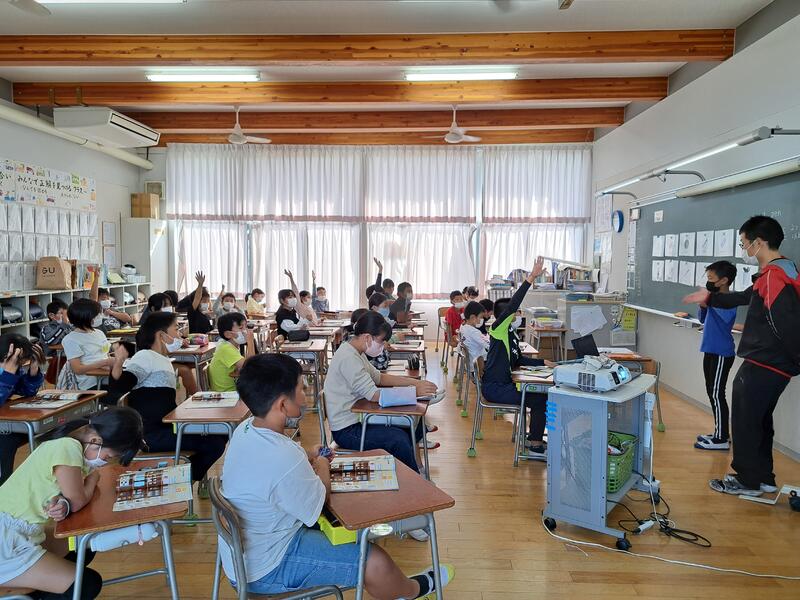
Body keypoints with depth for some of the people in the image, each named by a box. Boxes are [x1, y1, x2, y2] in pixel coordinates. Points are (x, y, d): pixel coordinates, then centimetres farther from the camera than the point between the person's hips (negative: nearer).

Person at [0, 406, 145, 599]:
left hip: (20, 533, 9)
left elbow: (71, 497, 6)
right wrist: (94, 475, 0)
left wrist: (64, 505, -17)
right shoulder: (69, 447, -25)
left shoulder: (71, 442, 4)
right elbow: (77, 501, -17)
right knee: (89, 584, -11)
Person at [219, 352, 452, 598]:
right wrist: (322, 467, -2)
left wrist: (307, 456, 1)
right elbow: (316, 507, -19)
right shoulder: (285, 460, -36)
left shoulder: (246, 428, -7)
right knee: (376, 562, -8)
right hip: (265, 570, -9)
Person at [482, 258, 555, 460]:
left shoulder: (512, 335, 13)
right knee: (540, 400, -11)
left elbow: (519, 360, 23)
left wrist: (542, 363, 14)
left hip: (504, 384, 9)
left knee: (540, 394, 14)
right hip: (494, 388, -9)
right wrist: (531, 278, -31)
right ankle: (535, 447, -2)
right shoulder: (498, 329, -14)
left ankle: (533, 437, 23)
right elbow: (512, 305, -28)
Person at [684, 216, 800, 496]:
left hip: (762, 366, -10)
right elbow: (744, 297, 26)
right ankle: (763, 478, 30)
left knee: (745, 421, 3)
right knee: (759, 421, 19)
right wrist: (710, 298, 26)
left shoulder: (773, 275, -21)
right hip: (776, 365, 10)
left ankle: (748, 480, 15)